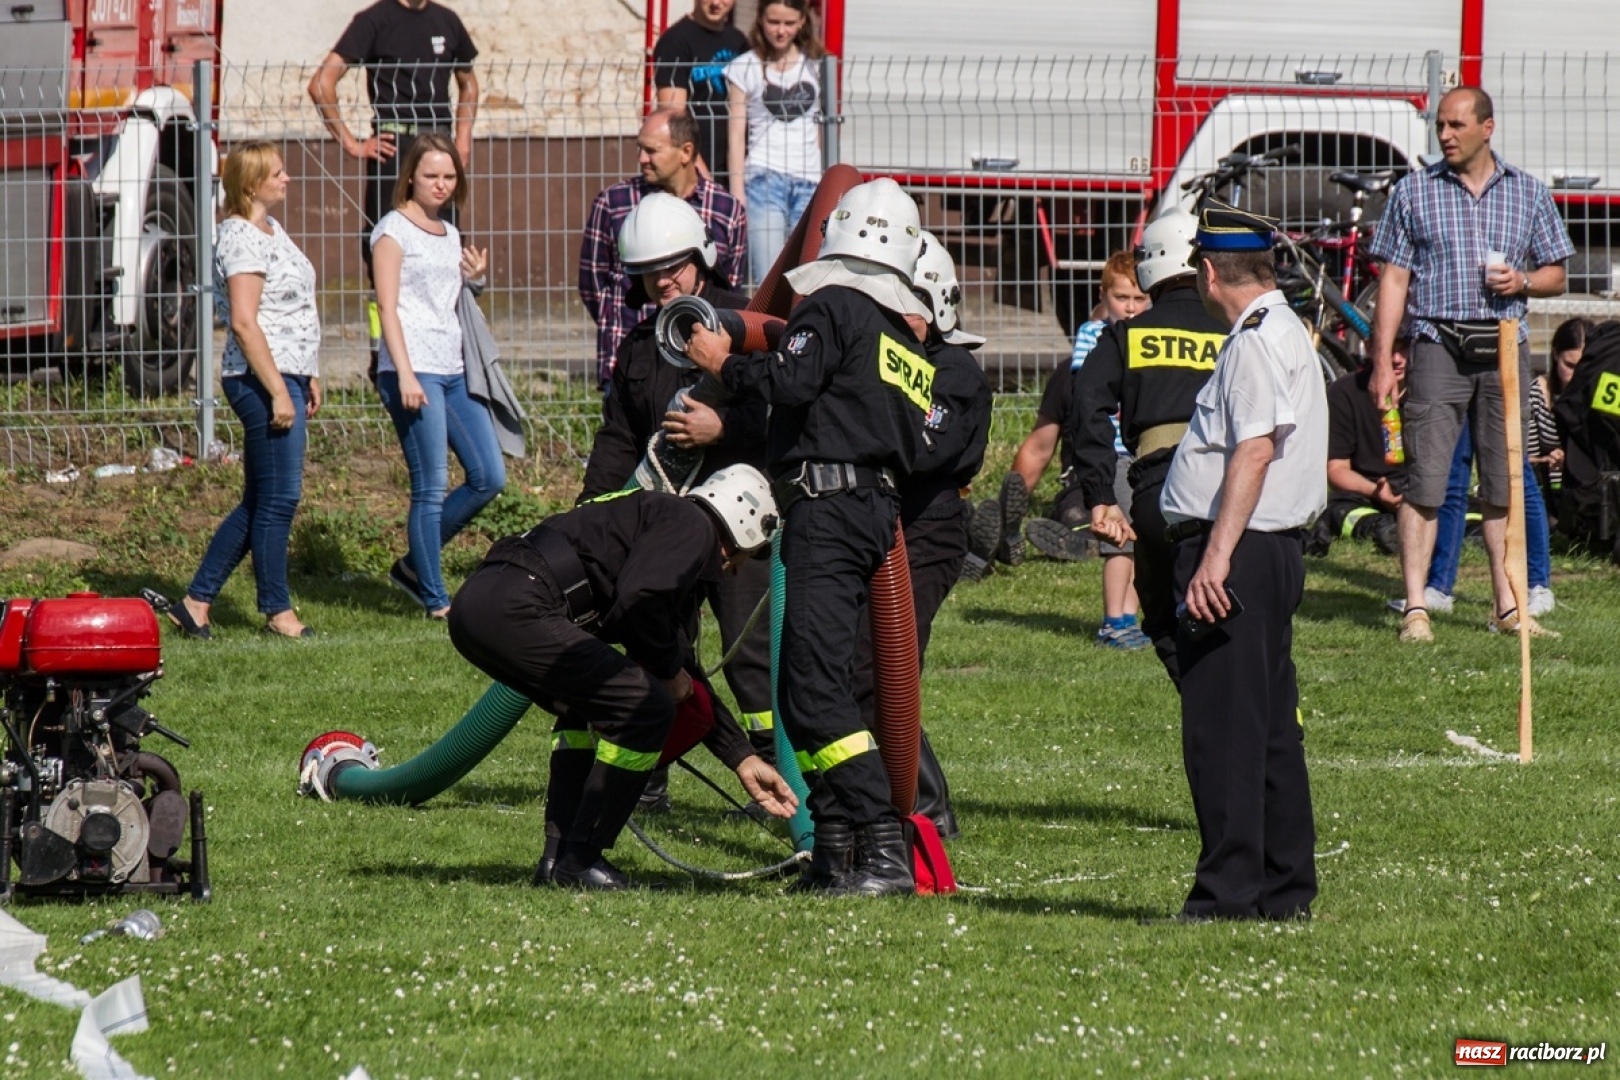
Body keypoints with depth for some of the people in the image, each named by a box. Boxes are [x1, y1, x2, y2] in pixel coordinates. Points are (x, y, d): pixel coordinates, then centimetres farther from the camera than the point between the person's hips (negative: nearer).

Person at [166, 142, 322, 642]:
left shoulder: (270, 230, 16)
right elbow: (244, 323, -21)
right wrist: (278, 392, -21)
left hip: (286, 375, 10)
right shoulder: (241, 239, -15)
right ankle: (277, 611, 5)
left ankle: (195, 601, 15)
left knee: (258, 503, 11)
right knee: (279, 498, -4)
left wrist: (308, 377, 22)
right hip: (262, 380, -10)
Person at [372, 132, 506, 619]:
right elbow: (388, 305, -10)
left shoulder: (450, 235, 19)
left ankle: (414, 565, 17)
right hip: (414, 371, -8)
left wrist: (474, 280, 8)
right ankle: (434, 598, -2)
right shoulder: (395, 229, -3)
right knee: (431, 488, -8)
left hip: (454, 370, 8)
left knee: (490, 477, 4)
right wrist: (405, 374, -19)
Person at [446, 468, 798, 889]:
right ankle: (577, 862, 2)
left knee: (589, 705, 30)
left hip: (472, 605, 10)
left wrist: (744, 760, 38)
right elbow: (637, 601, -14)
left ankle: (558, 857, 21)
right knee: (646, 709, -4)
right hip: (513, 610, -10)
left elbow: (687, 688, 37)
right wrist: (670, 669, 4)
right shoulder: (693, 526, 4)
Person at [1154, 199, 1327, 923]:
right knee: (1270, 729, 13)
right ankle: (1285, 888, 18)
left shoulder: (1257, 342, -13)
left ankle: (1229, 893, -11)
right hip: (1274, 551, 11)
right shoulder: (1284, 333, 19)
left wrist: (1216, 558, -27)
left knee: (1222, 731, -10)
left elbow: (1254, 455, -22)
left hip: (1237, 551, -11)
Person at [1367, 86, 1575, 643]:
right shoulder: (1413, 193, 7)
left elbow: (1556, 276, 15)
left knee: (1504, 484, 5)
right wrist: (1382, 361, -1)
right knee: (1425, 481, -8)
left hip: (1505, 349, 2)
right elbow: (1393, 279, 5)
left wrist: (1522, 281, -8)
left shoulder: (1529, 194, 11)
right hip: (1438, 346, -2)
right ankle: (1415, 608, -6)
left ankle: (1507, 604, 11)